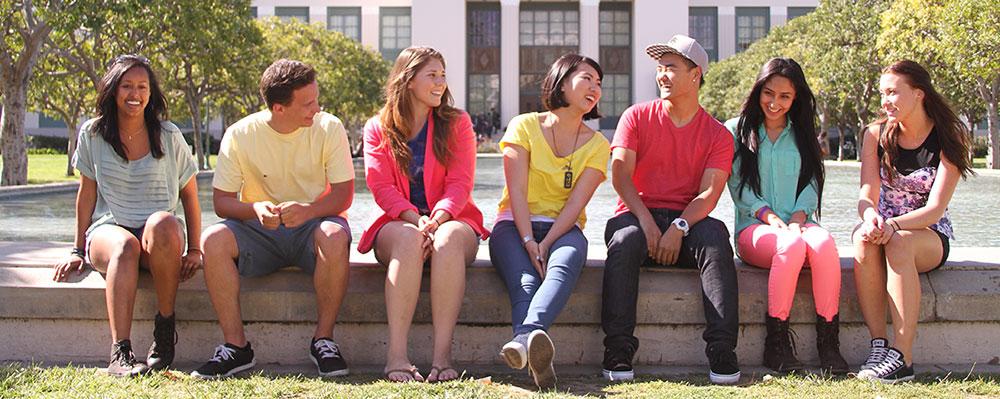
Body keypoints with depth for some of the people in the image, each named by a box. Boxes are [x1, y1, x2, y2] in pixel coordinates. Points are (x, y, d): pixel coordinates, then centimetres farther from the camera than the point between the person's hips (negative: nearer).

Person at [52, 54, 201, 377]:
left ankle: (165, 327, -26)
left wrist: (194, 249, 1)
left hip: (160, 240, 0)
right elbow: (87, 193, 13)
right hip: (108, 230, 0)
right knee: (125, 246, -38)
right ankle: (120, 353, -48)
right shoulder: (92, 135, 8)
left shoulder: (169, 136, 6)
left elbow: (189, 194, 9)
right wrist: (78, 250, 11)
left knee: (163, 224, -39)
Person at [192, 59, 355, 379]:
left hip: (312, 224, -1)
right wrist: (256, 209, -29)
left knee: (335, 237, -36)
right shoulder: (240, 134, -7)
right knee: (213, 240, -28)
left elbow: (343, 194, -11)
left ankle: (323, 340, -20)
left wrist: (308, 210, -33)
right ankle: (236, 346, -18)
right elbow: (221, 201, -6)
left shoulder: (329, 128, -9)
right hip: (259, 230, 1)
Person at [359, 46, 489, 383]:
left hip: (450, 219, 0)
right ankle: (396, 355, -43)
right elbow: (381, 187, -3)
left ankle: (442, 355, -43)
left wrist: (437, 219, -21)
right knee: (408, 239, -37)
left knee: (450, 238, -36)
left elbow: (460, 183, -2)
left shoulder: (457, 123, 9)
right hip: (398, 223, 0)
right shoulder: (378, 128, 9)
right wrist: (416, 219, -21)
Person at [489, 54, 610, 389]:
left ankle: (526, 336, -65)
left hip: (563, 229, 1)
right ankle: (537, 360, -60)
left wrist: (544, 245, -20)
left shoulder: (596, 145, 9)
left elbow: (575, 204, -5)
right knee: (525, 279, -34)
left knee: (571, 253, -37)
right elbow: (517, 191, -7)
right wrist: (529, 242, -21)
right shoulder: (524, 126, 4)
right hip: (514, 225, 0)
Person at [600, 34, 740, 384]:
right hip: (638, 216, 0)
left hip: (687, 223, 0)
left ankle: (722, 354, -34)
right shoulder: (637, 117, 9)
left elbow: (710, 193, -5)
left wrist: (679, 227, -24)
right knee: (625, 238, -35)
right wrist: (647, 222, -18)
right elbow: (620, 175, -2)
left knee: (715, 236, -33)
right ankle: (618, 352, -35)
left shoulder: (718, 135, 8)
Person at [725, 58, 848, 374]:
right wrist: (770, 217, -13)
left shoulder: (803, 135, 22)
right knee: (791, 244, -38)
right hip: (754, 228, -2)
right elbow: (738, 186, 3)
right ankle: (776, 342, -29)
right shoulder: (737, 130, 12)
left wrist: (797, 217, -8)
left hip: (798, 223, 3)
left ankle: (828, 342, -31)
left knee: (823, 242, -35)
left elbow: (812, 184, 13)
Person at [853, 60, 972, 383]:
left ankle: (903, 357, -39)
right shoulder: (876, 135, 1)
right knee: (864, 237, -34)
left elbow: (935, 209, -18)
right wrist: (871, 218, -34)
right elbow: (867, 194, -9)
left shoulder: (947, 140, -8)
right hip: (887, 228, 3)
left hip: (931, 237, -2)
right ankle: (878, 345, -35)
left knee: (898, 243, -38)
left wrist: (893, 225, -36)